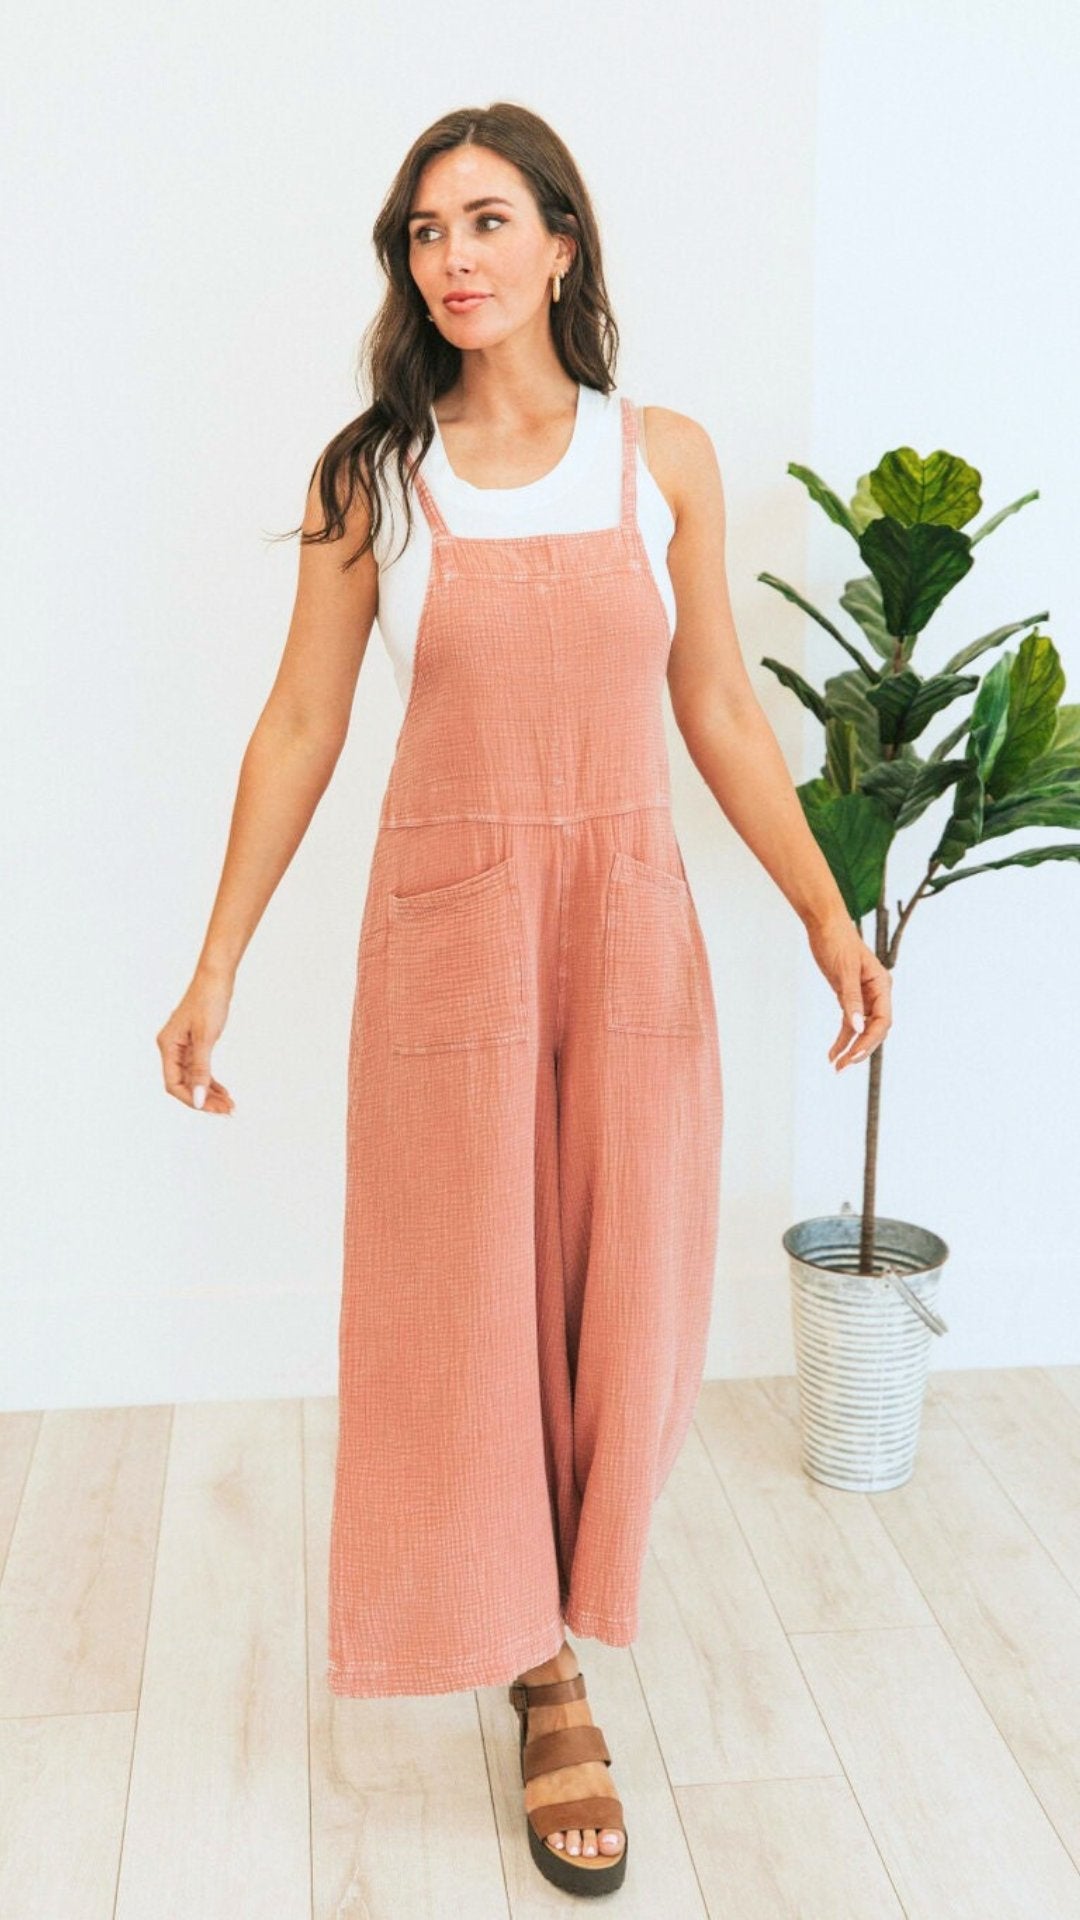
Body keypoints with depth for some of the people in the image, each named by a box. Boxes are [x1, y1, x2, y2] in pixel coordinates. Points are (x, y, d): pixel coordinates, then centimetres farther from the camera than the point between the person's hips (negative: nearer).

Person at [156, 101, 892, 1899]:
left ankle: (564, 1590, 40)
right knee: (474, 1306, 5)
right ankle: (546, 1689, 23)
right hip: (448, 923, -1)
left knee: (627, 1298, 9)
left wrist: (830, 914, 1)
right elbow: (299, 726, 2)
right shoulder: (371, 479, 0)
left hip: (633, 923, 2)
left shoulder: (667, 458, 3)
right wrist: (217, 967, 2)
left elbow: (720, 709, 6)